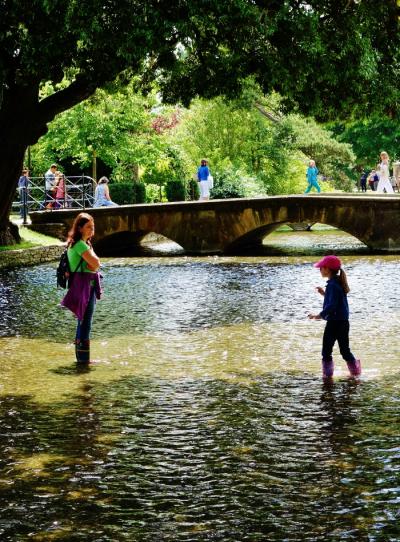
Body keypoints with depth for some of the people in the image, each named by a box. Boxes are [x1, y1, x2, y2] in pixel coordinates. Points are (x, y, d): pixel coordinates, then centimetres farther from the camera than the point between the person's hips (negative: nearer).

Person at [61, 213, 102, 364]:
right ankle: (84, 358, -7)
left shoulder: (80, 243, 16)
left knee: (83, 321, 15)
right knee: (85, 322, -8)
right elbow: (96, 263, -23)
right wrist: (90, 248, -8)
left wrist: (92, 266, -6)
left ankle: (81, 357, 22)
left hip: (88, 286, 11)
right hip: (84, 285, -11)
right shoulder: (80, 244, -15)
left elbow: (94, 265, 14)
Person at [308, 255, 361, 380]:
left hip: (334, 322, -9)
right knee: (345, 350, 15)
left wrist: (320, 315, -28)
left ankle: (327, 374, 4)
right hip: (343, 322, 9)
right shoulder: (339, 283, 12)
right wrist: (324, 293, 22)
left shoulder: (332, 285, -16)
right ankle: (355, 371, 15)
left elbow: (332, 305, -25)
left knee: (326, 351, 1)